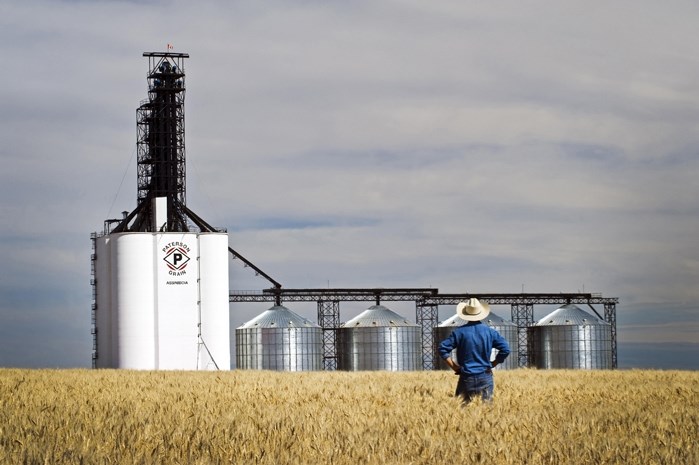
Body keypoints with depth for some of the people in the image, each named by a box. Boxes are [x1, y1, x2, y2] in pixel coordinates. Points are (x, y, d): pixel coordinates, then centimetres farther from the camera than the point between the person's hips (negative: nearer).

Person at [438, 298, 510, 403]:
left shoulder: (460, 332, -4)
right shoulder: (490, 331, 0)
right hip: (485, 378, 1)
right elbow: (505, 349, -3)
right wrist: (493, 364, 5)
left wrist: (453, 366, -1)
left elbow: (443, 349, -9)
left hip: (466, 378, -1)